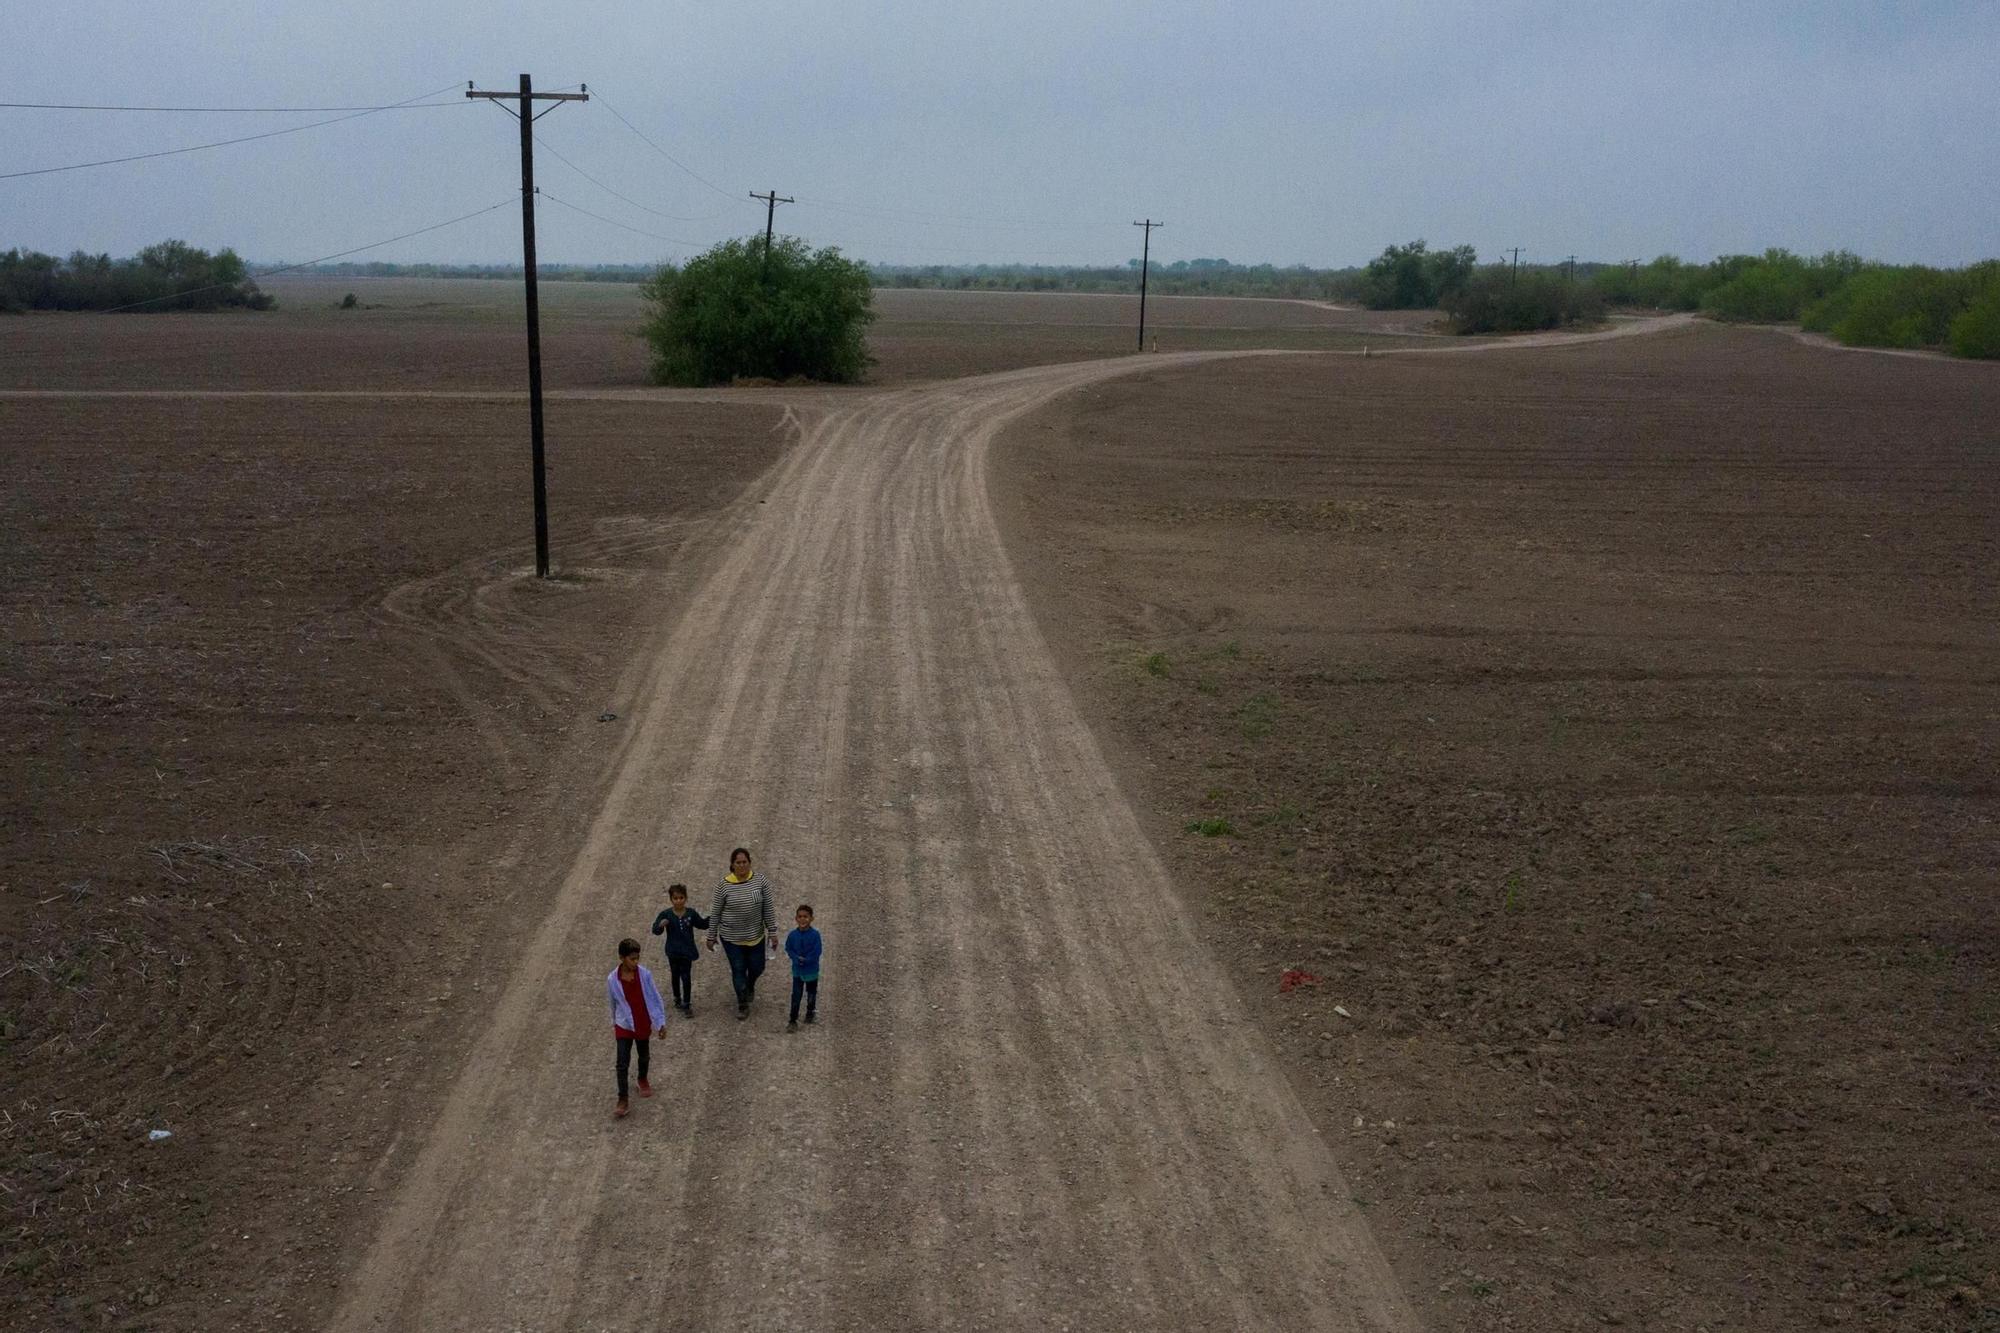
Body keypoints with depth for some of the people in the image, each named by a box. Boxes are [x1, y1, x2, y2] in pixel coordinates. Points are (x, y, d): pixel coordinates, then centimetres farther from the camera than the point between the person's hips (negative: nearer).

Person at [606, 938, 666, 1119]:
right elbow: (613, 1003, 2)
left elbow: (655, 998, -6)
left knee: (644, 1056, 22)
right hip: (624, 1026, -1)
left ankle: (642, 1080, 50)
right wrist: (613, 1022, 15)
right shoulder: (612, 980, -15)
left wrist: (661, 1022, -4)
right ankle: (623, 1101, 1)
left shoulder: (644, 974, -15)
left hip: (643, 1024, 2)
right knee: (622, 1063, -6)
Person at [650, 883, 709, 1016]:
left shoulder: (691, 914, -7)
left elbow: (703, 924, 9)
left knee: (686, 977, 1)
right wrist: (661, 925, -34)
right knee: (675, 975, 18)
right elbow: (655, 930, -13)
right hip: (673, 951, 0)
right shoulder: (666, 914, -13)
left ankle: (687, 1004, 12)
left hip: (687, 951, 0)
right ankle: (677, 998, 38)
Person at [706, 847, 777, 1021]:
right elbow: (715, 913, -5)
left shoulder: (760, 881, -11)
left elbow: (768, 909, -4)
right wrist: (711, 937, 0)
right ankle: (743, 1005, 26)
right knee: (738, 970, 7)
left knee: (757, 967, 15)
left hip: (755, 935, 2)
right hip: (731, 937, -2)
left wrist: (772, 933, -3)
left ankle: (750, 986, 50)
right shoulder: (724, 885, -15)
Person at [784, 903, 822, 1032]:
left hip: (811, 970, -1)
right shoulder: (793, 935, -10)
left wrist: (805, 960, -20)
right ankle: (793, 1020, 3)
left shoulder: (815, 935, -18)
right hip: (797, 970, 1)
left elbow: (816, 953, -18)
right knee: (796, 996, -1)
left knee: (811, 994, 18)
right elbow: (788, 949, -3)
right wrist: (797, 959, -18)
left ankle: (810, 1013, 40)